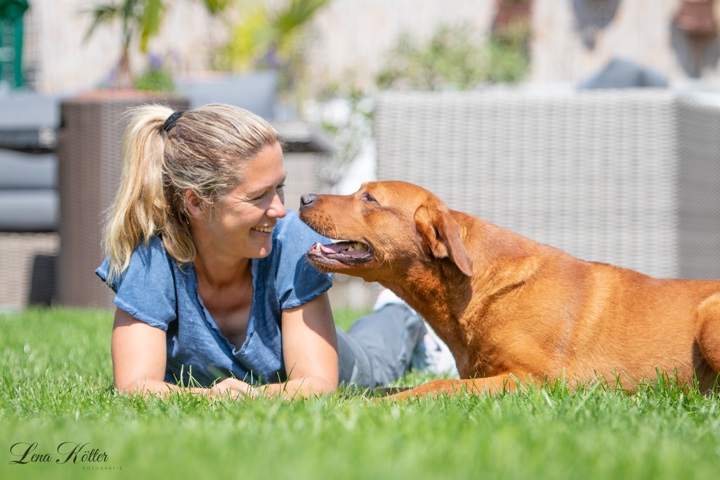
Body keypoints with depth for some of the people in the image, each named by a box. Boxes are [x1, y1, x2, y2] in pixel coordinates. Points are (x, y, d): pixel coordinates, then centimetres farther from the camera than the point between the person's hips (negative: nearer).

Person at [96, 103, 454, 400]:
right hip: (195, 384, 0)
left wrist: (255, 396, -63)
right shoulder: (150, 258, -41)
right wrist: (207, 398, -68)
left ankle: (402, 325, 65)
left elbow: (318, 382, -41)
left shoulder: (292, 244, -40)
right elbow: (133, 384, -47)